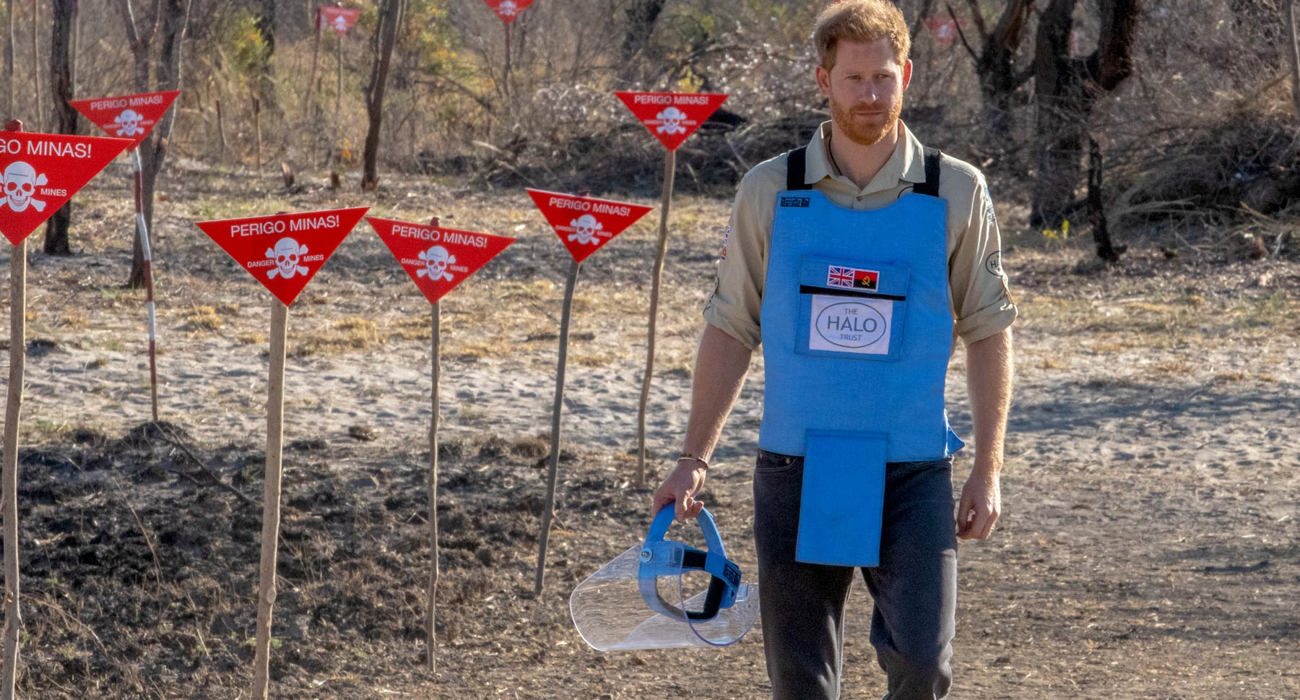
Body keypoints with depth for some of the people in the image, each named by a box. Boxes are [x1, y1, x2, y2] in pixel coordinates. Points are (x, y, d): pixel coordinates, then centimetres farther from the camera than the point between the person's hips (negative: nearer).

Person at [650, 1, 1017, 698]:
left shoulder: (956, 193, 1)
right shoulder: (768, 191, 2)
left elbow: (987, 333, 6)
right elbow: (730, 328, 7)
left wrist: (988, 469, 1)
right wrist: (694, 459, 3)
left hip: (911, 475, -1)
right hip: (794, 473, 1)